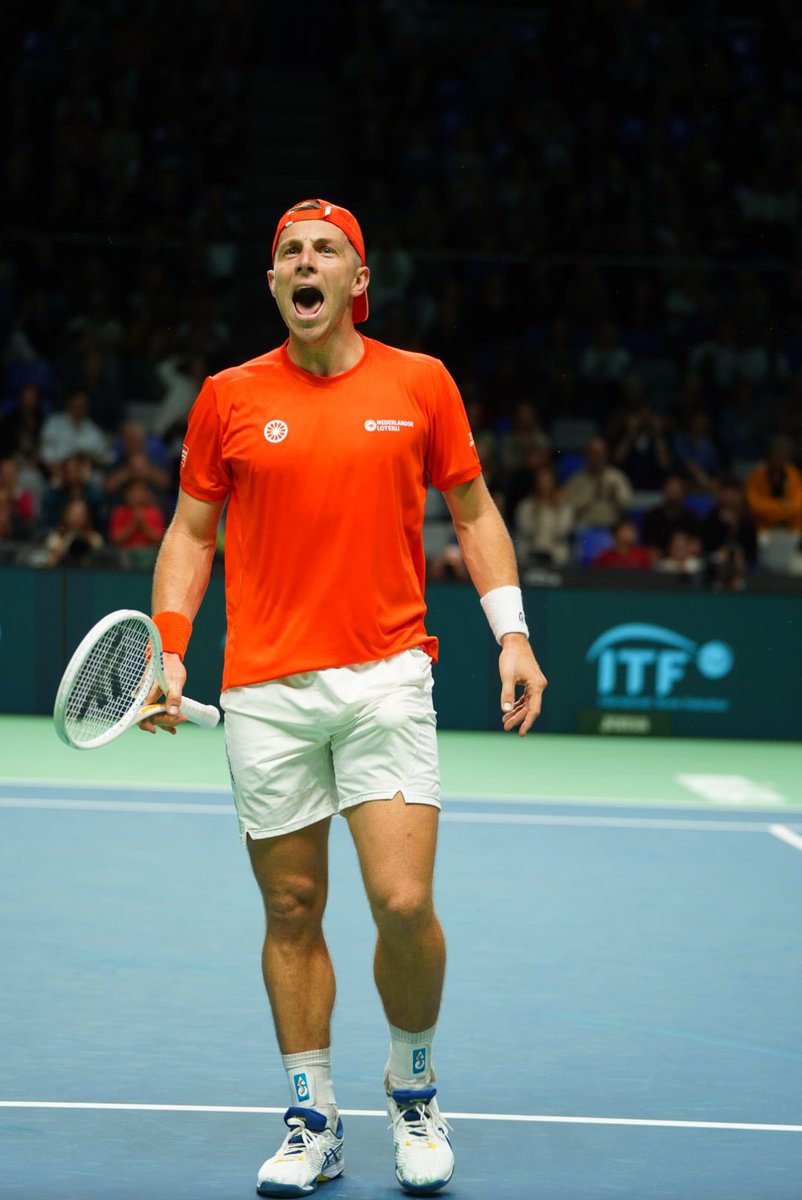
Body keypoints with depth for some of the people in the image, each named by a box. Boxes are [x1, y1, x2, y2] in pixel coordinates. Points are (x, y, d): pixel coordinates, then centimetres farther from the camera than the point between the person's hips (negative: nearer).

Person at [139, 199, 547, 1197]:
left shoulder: (420, 384, 4)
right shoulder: (229, 398, 5)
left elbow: (475, 514, 12)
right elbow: (191, 532, 11)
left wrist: (512, 634, 2)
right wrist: (168, 652, 0)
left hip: (386, 681, -1)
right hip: (265, 692, 1)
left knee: (404, 902, -11)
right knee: (292, 911, 5)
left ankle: (414, 1091, 14)